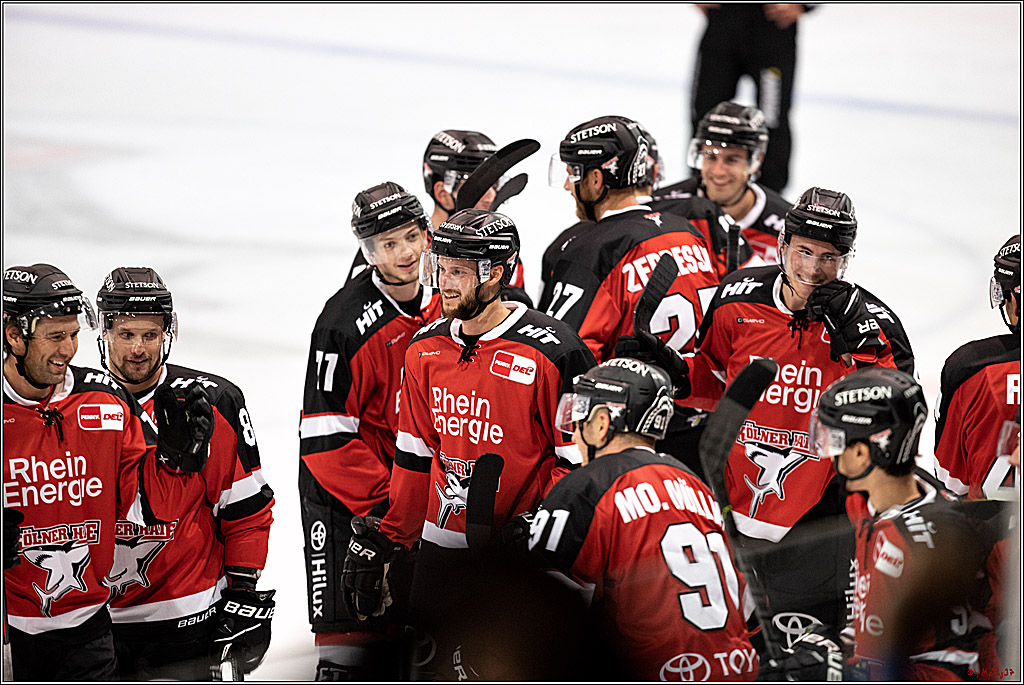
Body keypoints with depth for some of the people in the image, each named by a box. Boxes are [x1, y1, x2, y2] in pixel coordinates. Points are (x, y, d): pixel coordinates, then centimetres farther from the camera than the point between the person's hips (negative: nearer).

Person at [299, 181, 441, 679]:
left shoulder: (447, 302, 0)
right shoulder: (345, 321, -20)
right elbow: (325, 436, -19)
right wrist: (384, 503, -21)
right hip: (345, 496, -6)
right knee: (352, 638, -9)